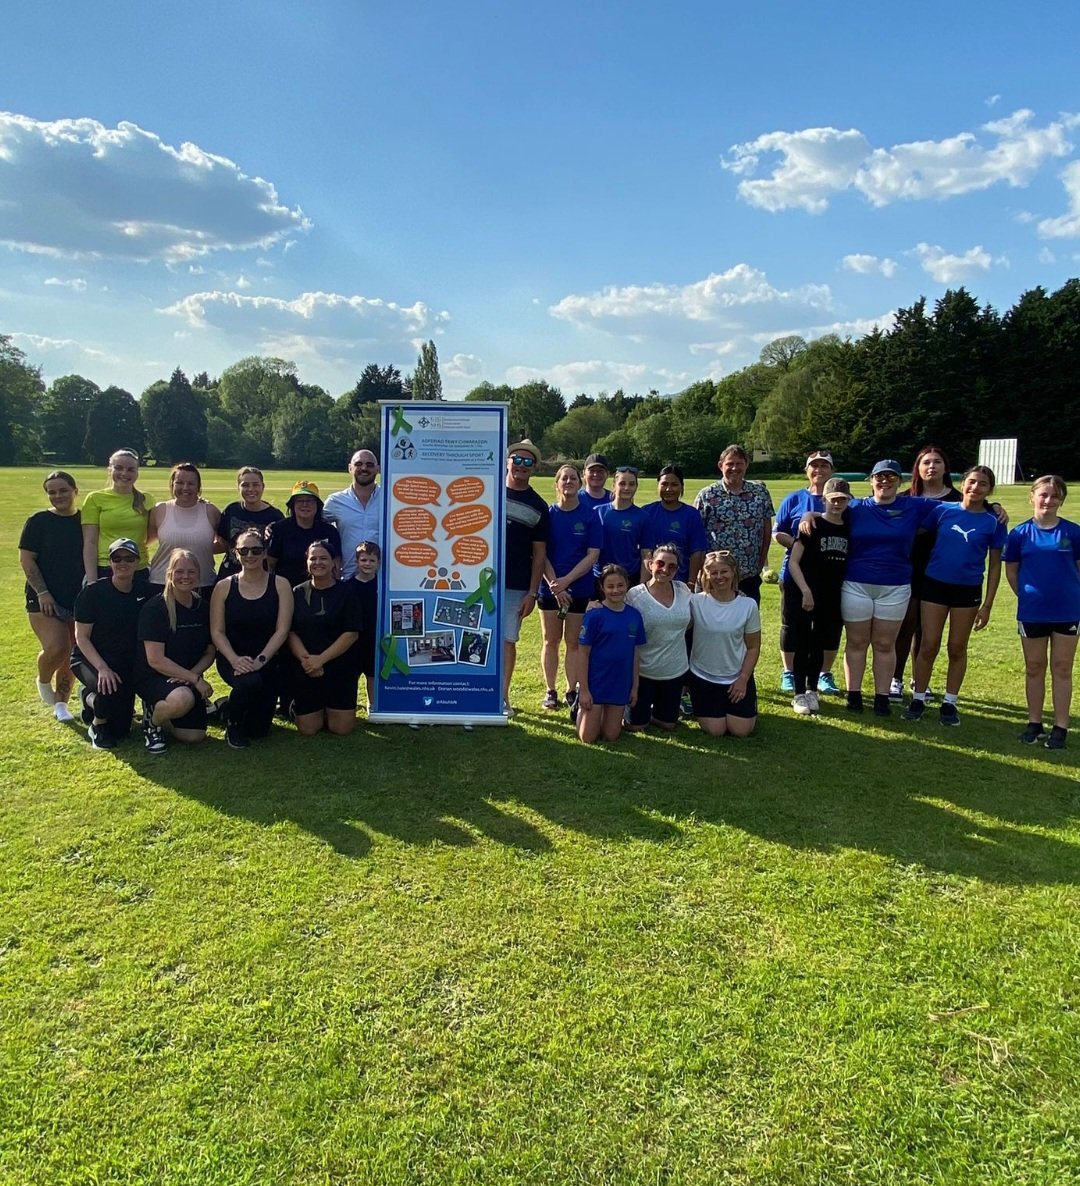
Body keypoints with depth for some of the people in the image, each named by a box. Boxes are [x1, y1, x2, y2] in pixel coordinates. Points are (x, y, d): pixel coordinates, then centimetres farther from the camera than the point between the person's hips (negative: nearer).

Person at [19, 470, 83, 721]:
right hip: (45, 600, -3)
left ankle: (61, 703, 22)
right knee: (56, 648, -18)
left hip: (79, 599, 3)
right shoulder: (38, 521, -2)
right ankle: (43, 681, 14)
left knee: (72, 654, 6)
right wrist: (42, 592, -12)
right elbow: (26, 560, -4)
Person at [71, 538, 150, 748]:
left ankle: (90, 697, 36)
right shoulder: (93, 592, -15)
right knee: (110, 690, -37)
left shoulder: (144, 591, -6)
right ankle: (97, 726, -2)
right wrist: (102, 668, -26)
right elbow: (81, 637, -14)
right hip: (90, 659, -4)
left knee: (120, 729, 5)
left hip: (127, 664, 4)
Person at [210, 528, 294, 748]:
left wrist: (260, 660, -19)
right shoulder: (224, 587, -1)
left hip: (268, 661, 1)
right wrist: (235, 660, -19)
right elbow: (217, 632, -3)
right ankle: (232, 722, -2)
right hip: (232, 659, -1)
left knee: (259, 728, 0)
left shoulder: (280, 585, -3)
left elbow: (282, 630, -8)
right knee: (250, 682, -36)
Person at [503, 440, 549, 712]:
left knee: (507, 640, 5)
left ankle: (503, 697, 16)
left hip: (516, 587, 0)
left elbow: (539, 553, 5)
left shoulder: (538, 506, 5)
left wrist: (532, 592, -1)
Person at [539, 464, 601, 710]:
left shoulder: (590, 516, -2)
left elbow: (593, 555, -6)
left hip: (580, 588, 0)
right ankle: (550, 691, 18)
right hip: (550, 587, 1)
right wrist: (554, 585, -13)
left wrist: (567, 580, -15)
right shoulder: (547, 514, -1)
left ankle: (572, 691, 18)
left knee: (574, 642, 7)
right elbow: (540, 554, -3)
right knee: (551, 640, 8)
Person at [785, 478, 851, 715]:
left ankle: (812, 690, 26)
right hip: (802, 593, -4)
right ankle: (799, 694, 10)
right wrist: (805, 591, -16)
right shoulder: (812, 525, -7)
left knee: (820, 644, 12)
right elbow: (793, 561, -10)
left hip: (832, 597, 4)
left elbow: (852, 562, 12)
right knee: (802, 644, 1)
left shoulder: (850, 528, 5)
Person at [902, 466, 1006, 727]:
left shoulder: (993, 522, -3)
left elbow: (995, 565, 1)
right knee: (929, 645, 3)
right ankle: (918, 699, 14)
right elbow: (919, 535, 4)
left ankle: (950, 703, 20)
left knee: (957, 648, 9)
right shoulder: (943, 510, -3)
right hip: (934, 585, 0)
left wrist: (987, 604, -2)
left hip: (967, 590, 0)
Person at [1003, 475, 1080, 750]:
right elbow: (1011, 571, 5)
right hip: (1032, 612, 1)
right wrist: (1028, 597, 3)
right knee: (1034, 668, 11)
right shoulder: (1020, 533, -2)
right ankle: (1034, 723, 22)